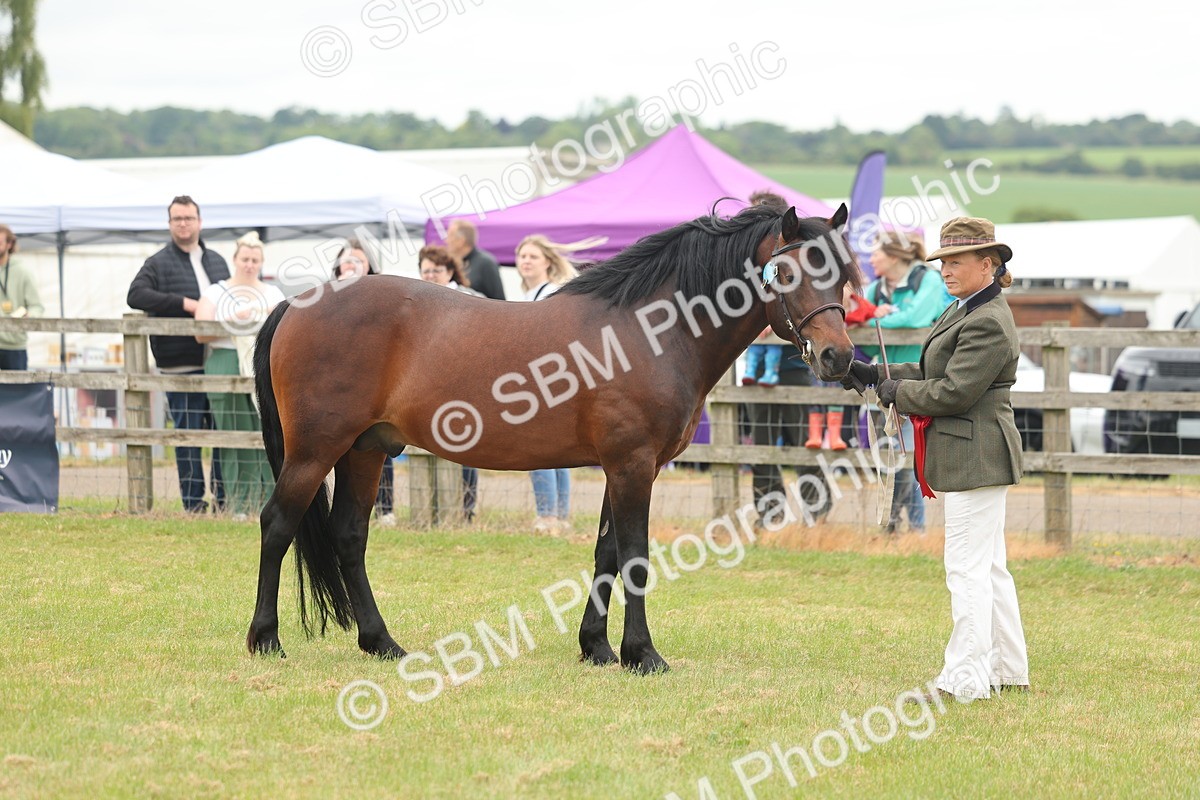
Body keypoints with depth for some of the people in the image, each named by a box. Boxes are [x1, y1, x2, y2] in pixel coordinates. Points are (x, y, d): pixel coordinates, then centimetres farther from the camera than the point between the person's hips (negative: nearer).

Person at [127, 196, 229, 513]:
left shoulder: (217, 262, 18)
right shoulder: (159, 263, 1)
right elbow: (136, 294, -15)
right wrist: (183, 303, -21)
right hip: (181, 365, -5)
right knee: (188, 433, -2)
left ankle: (224, 499, 12)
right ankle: (193, 503, 3)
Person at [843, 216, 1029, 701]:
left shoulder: (988, 324, -19)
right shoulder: (963, 312, 14)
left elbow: (952, 391, -23)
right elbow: (935, 373, 21)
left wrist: (897, 393, -8)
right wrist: (876, 375, 12)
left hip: (977, 458, -11)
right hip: (969, 457, 11)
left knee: (968, 569, -8)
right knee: (990, 568, 16)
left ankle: (965, 679, -5)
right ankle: (1009, 671, 23)